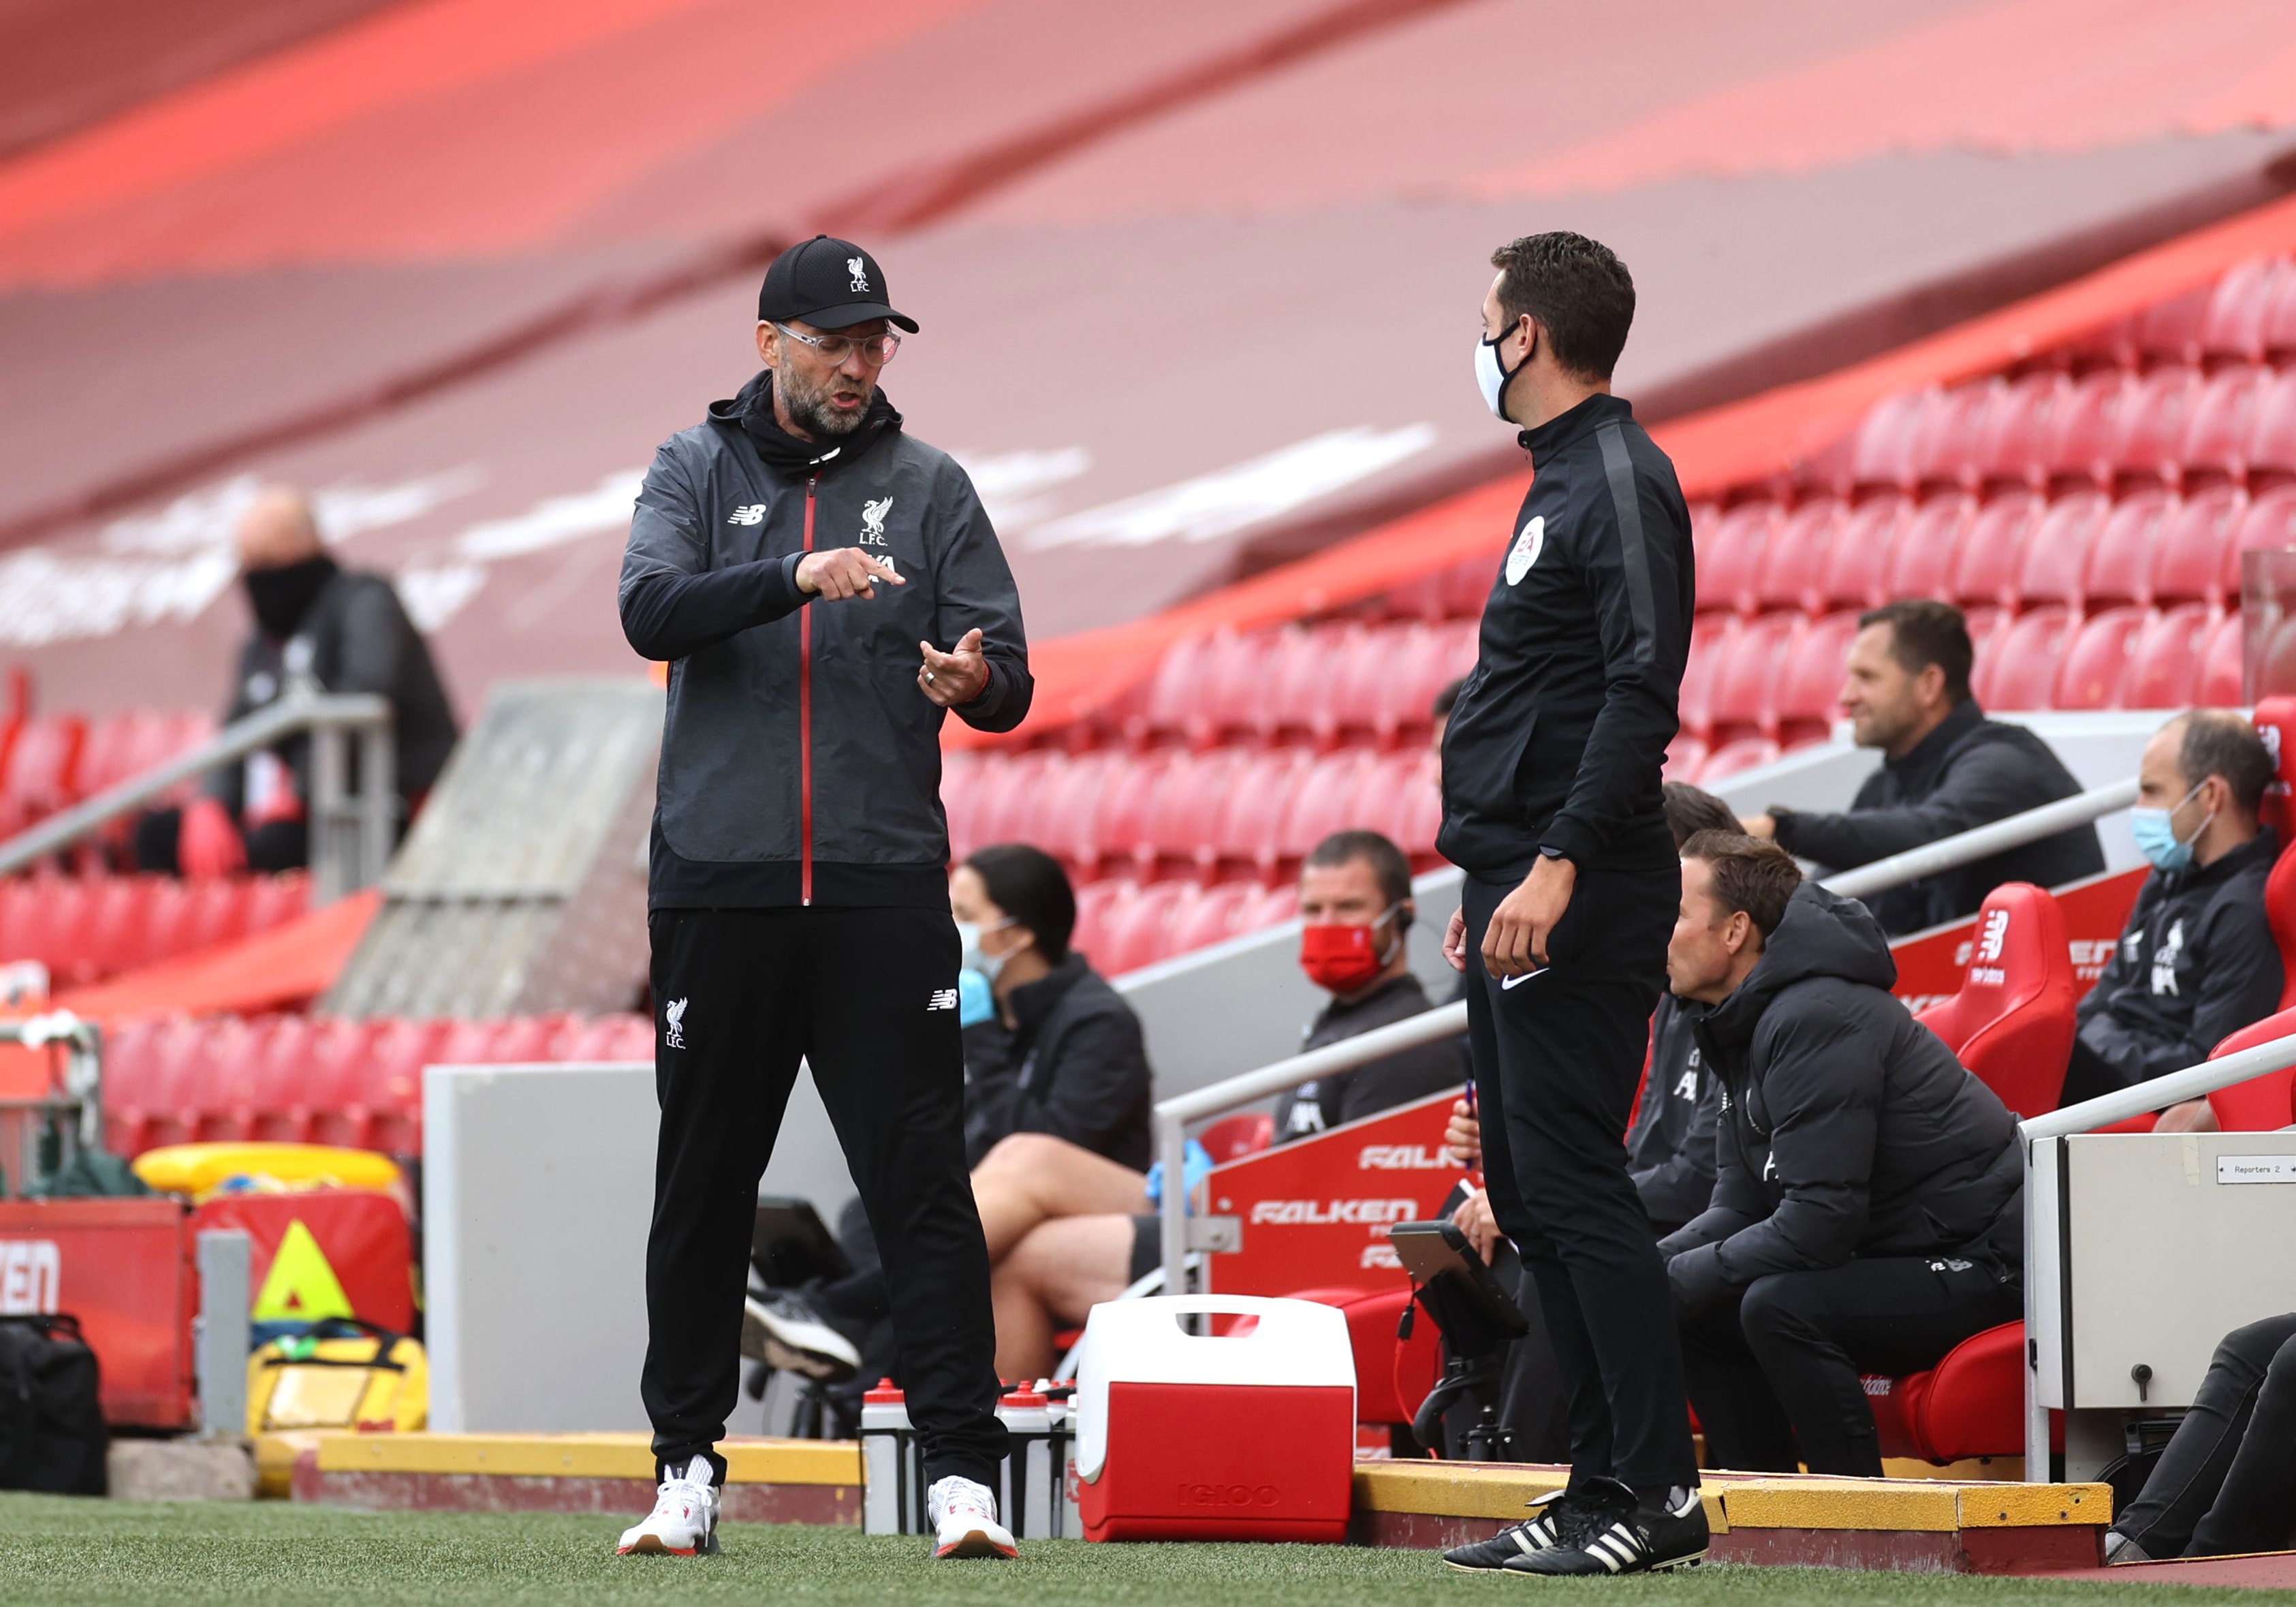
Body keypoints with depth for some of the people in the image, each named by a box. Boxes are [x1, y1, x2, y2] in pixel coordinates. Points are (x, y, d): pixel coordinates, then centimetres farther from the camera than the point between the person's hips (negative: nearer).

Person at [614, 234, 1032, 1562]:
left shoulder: (930, 488, 9)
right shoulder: (696, 472, 8)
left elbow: (1011, 679, 3)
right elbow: (652, 612, -11)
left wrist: (978, 679, -22)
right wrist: (796, 576, -26)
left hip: (885, 891, 0)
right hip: (720, 889, 0)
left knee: (924, 1181, -6)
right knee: (705, 1186, 6)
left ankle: (963, 1473, -7)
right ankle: (689, 1466, 15)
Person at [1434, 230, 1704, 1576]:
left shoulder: (1621, 482, -12)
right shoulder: (1564, 481, 19)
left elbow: (1642, 693, -20)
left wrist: (1559, 865, -26)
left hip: (1579, 899, -11)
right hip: (1524, 893, 11)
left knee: (1573, 1184, -11)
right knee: (1531, 1192, 10)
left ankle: (1659, 1495, -10)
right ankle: (1606, 1485, 13)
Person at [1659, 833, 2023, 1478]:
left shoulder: (1815, 1021, -22)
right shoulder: (1745, 1024, 9)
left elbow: (1818, 1222, -26)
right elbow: (1740, 1208, 11)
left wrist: (1674, 1280, -18)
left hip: (1988, 1263, -10)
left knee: (1779, 1306, -28)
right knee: (1700, 1314, 7)